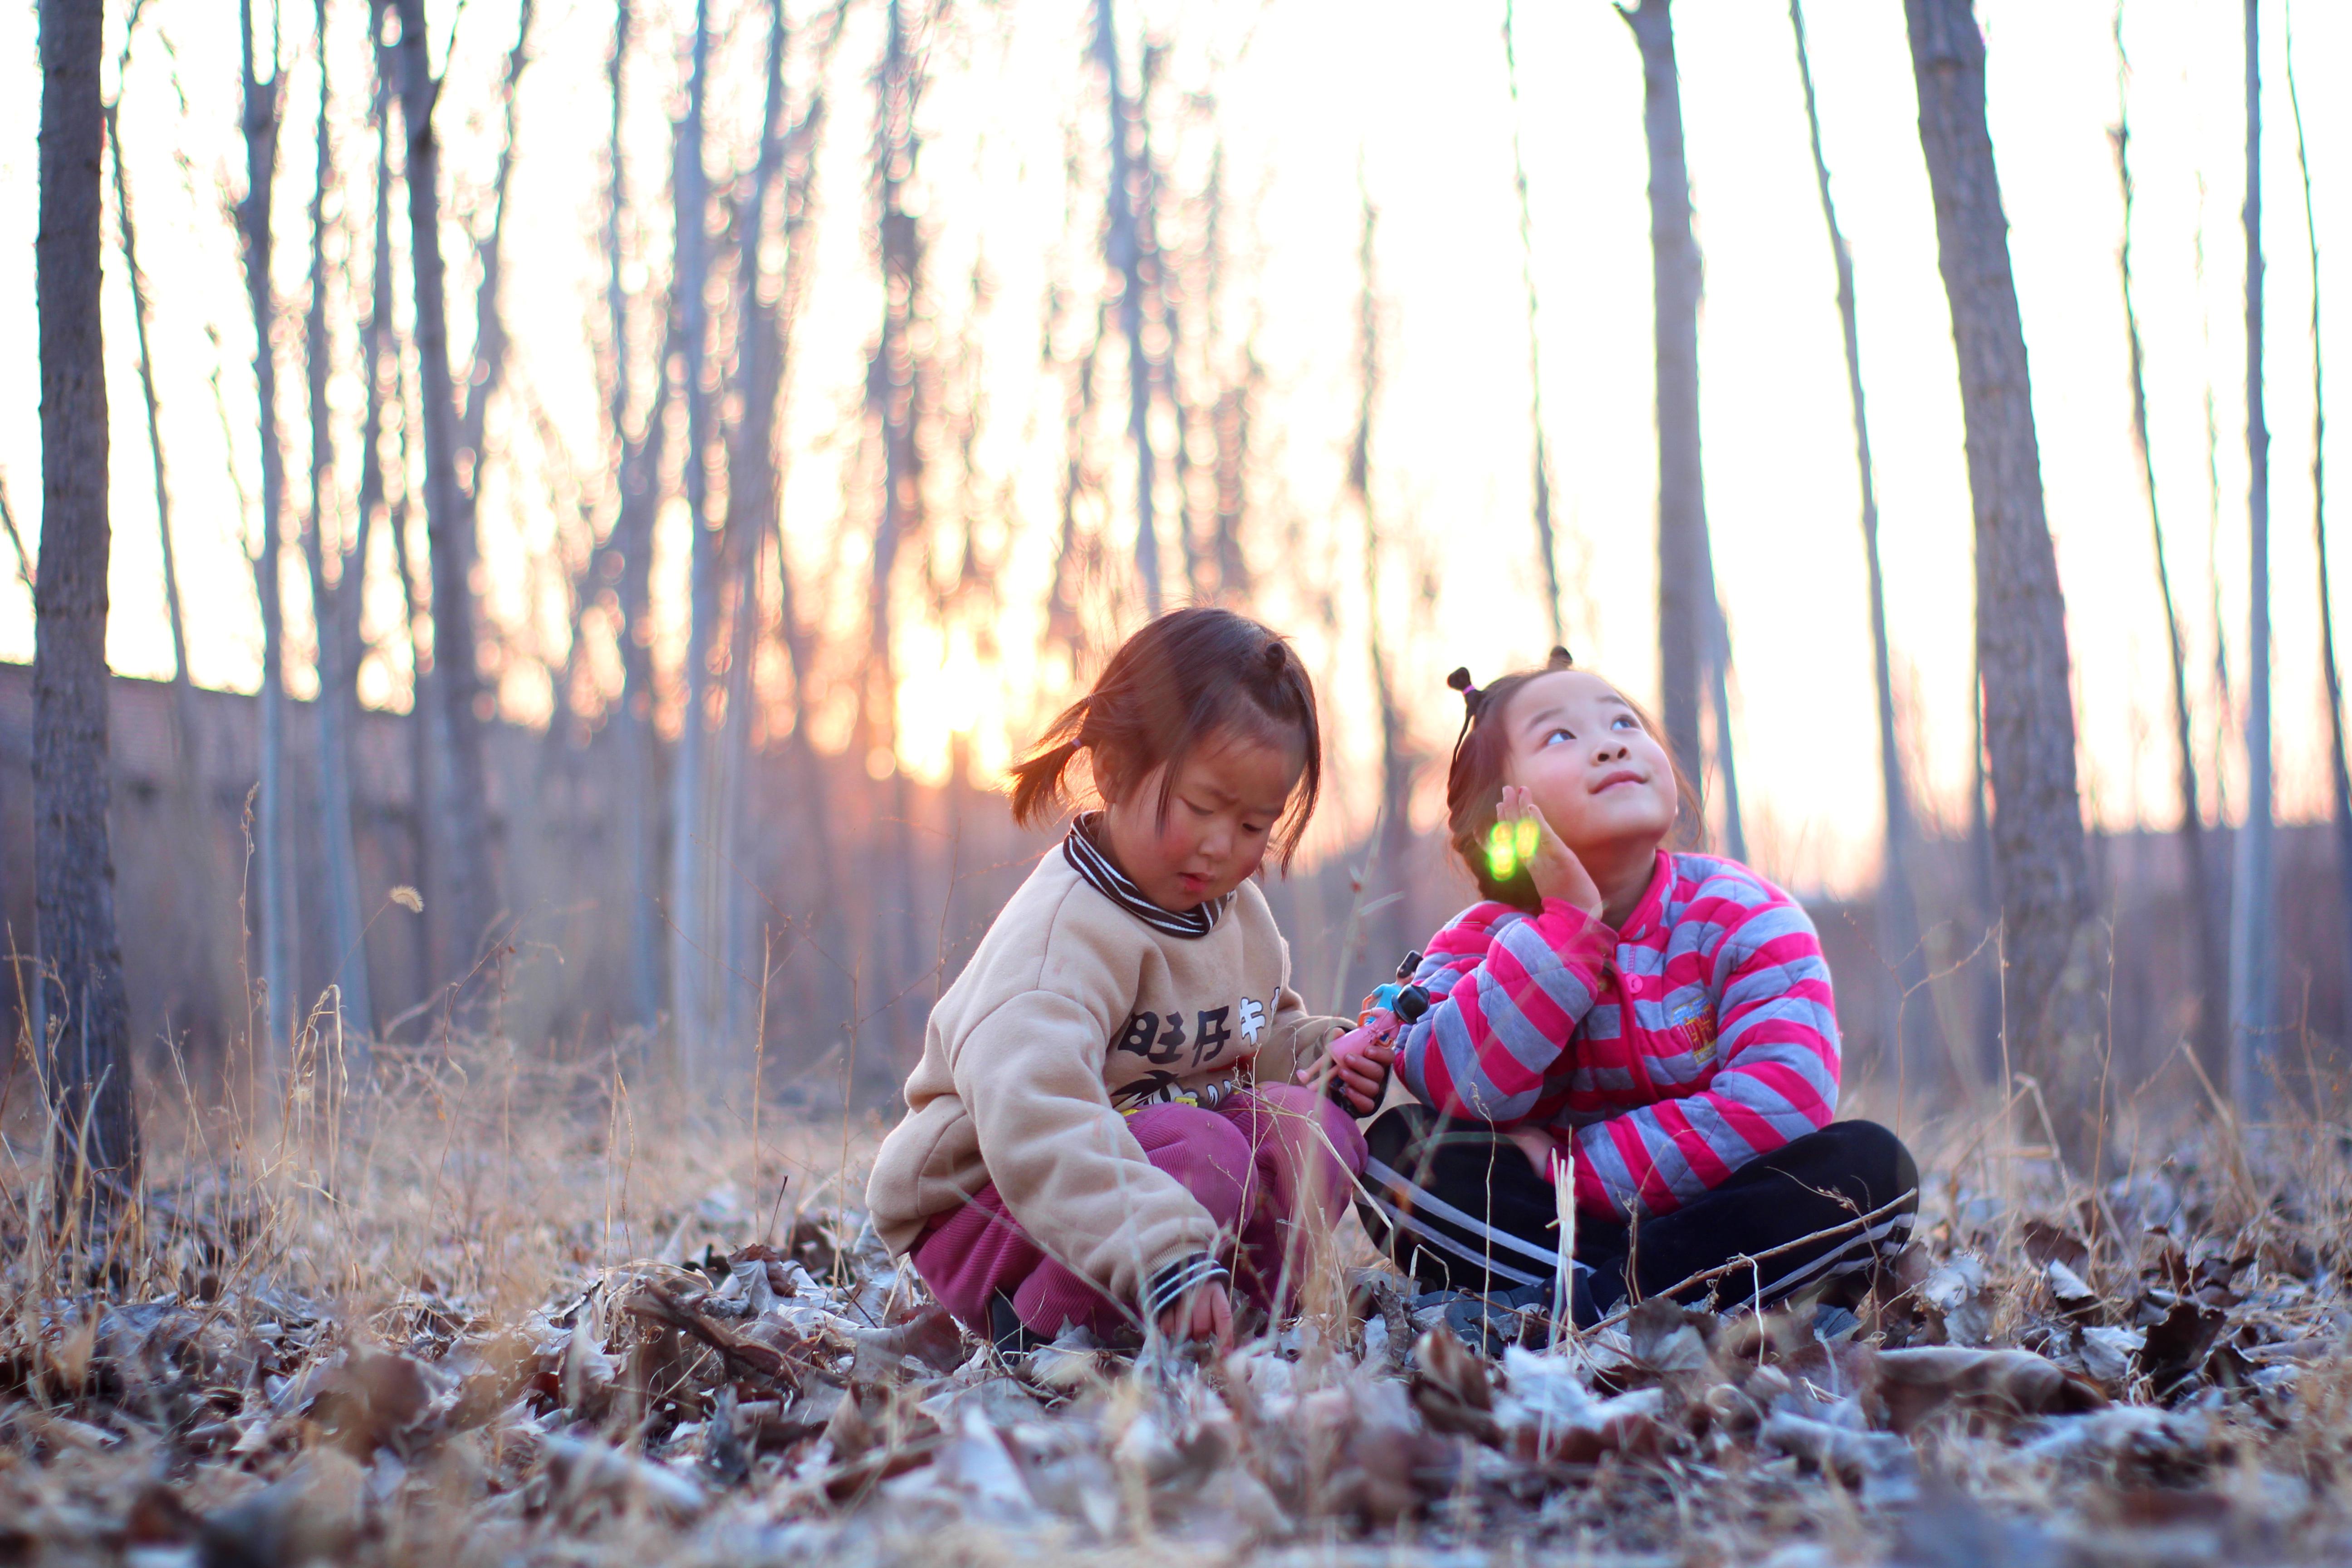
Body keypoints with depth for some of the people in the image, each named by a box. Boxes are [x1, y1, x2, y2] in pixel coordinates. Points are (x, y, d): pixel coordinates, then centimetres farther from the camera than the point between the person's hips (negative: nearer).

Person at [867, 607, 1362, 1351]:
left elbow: (1267, 1033, 26)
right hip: (986, 1203, -8)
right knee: (1205, 1154, -31)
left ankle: (1235, 1316, -11)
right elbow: (1030, 1110, -41)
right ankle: (1048, 1323, -17)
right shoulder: (1068, 928, -26)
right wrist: (1161, 1256, -50)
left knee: (1313, 1125, -10)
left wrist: (1319, 1053, 0)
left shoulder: (1238, 911, 5)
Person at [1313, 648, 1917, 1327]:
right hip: (1543, 1228, 1)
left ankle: (1588, 1302, -32)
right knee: (1399, 1149, -21)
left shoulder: (1744, 916, -6)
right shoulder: (1478, 943, 0)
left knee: (1871, 1165, -26)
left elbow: (1787, 1098, -22)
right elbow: (1463, 1091, -22)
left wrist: (1571, 1167, -22)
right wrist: (1568, 917, -23)